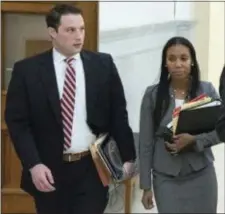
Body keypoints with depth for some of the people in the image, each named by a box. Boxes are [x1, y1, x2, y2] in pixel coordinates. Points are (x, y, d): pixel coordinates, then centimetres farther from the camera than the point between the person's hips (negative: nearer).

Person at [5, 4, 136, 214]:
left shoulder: (103, 64, 2)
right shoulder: (26, 70, -3)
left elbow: (118, 113, 6)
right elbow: (17, 121, -4)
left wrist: (127, 157, 4)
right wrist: (33, 164, -14)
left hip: (93, 167, 1)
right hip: (49, 170, 0)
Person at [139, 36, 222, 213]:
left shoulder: (207, 90, -3)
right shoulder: (153, 94, -6)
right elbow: (146, 143, -3)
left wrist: (193, 139, -19)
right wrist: (146, 185, -2)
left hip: (201, 175, 1)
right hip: (166, 178, -1)